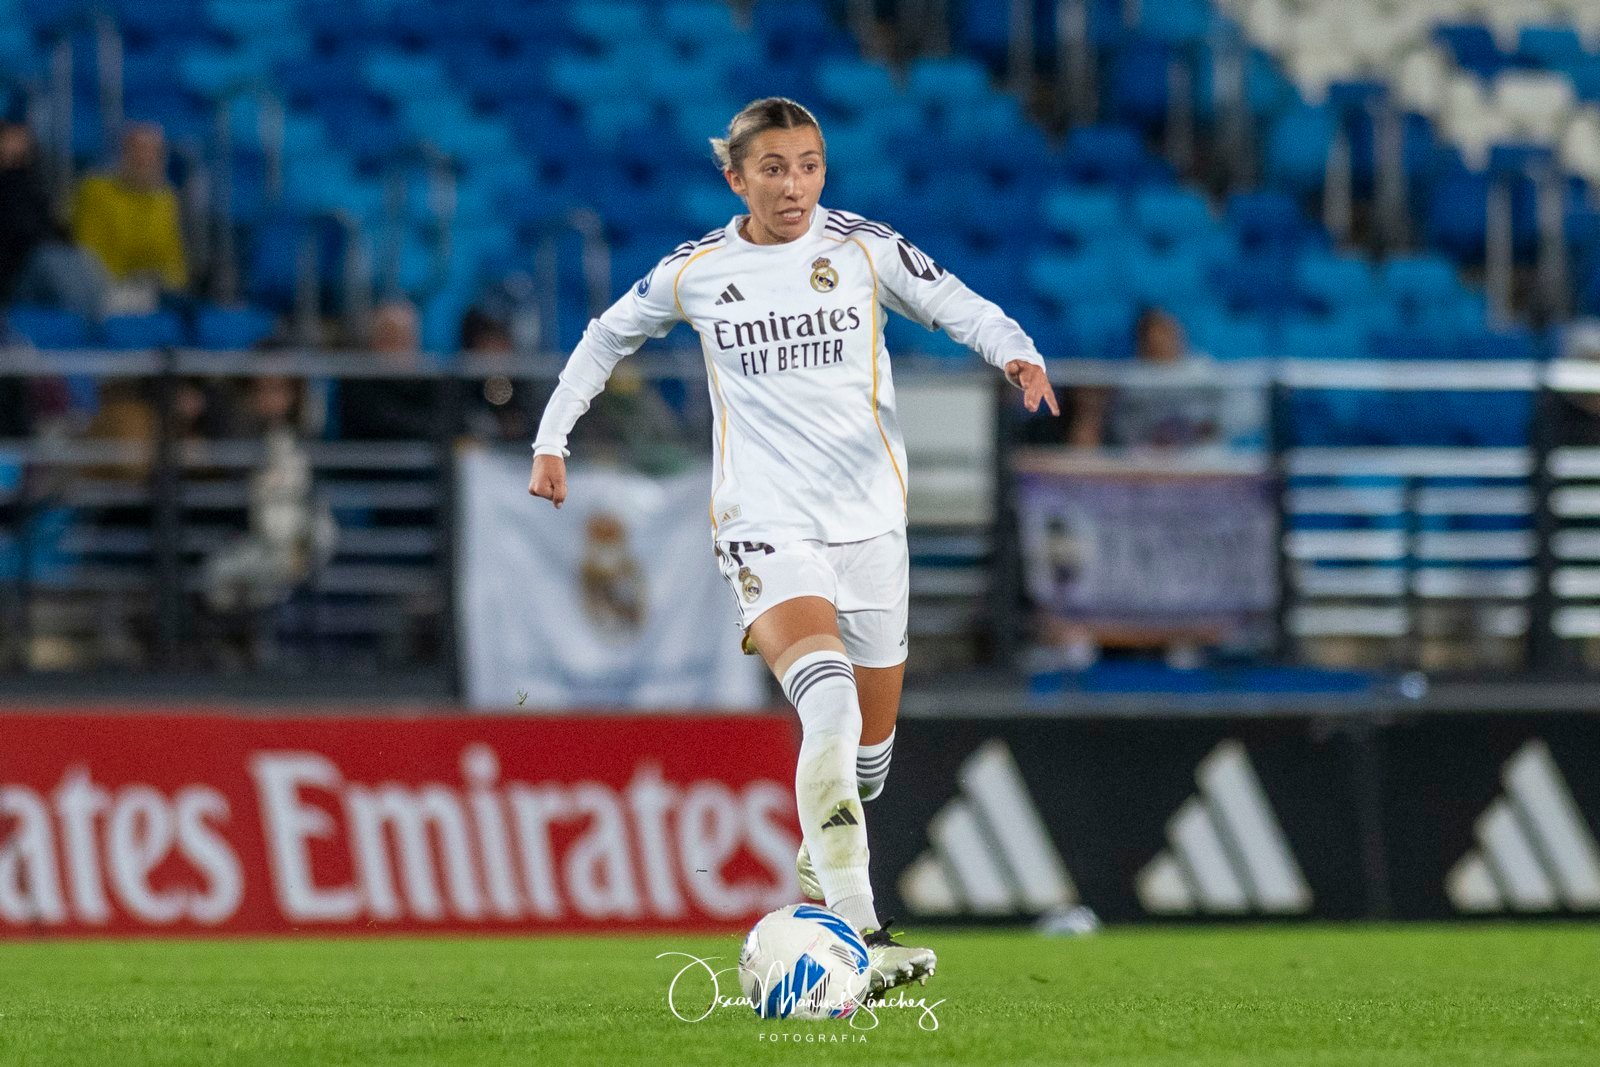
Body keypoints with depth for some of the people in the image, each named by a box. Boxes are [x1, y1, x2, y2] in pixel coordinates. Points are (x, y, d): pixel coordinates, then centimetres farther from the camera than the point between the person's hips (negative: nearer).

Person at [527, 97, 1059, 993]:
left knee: (871, 740, 11)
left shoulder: (865, 248, 2)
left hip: (868, 517, 3)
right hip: (764, 524, -3)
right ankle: (857, 937, -32)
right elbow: (610, 337, 19)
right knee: (828, 704, -27)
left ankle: (826, 861, 45)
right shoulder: (695, 272, 3)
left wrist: (1017, 353, -21)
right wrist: (552, 437, 15)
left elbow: (960, 308, 0)